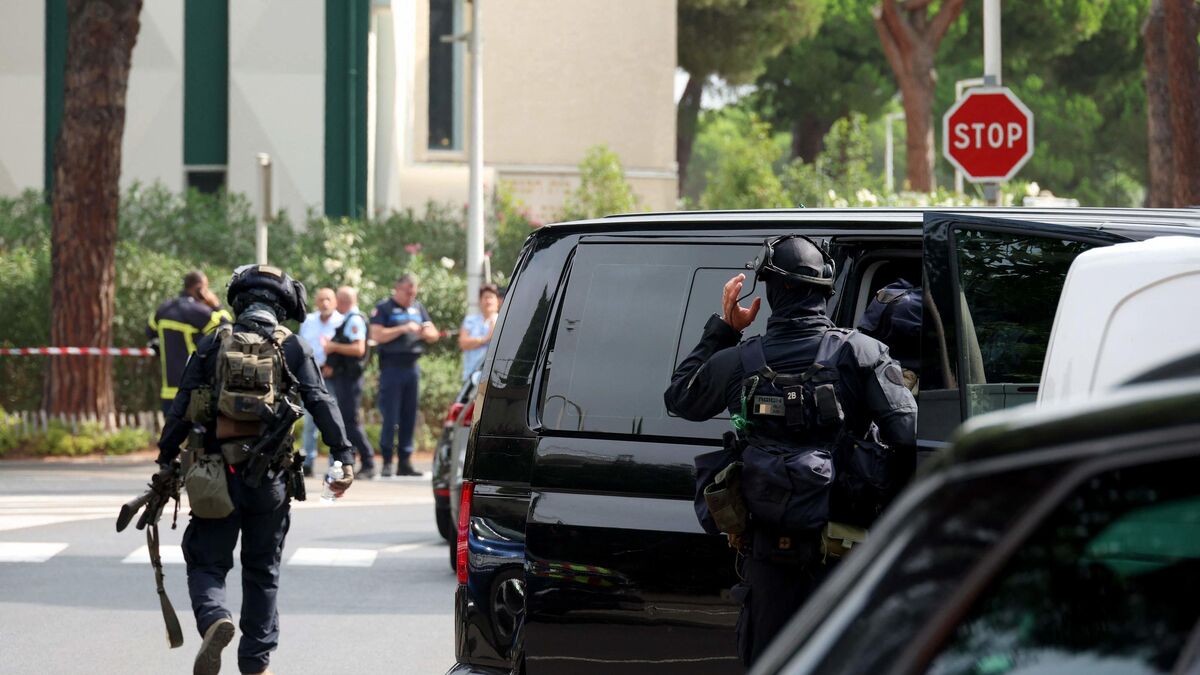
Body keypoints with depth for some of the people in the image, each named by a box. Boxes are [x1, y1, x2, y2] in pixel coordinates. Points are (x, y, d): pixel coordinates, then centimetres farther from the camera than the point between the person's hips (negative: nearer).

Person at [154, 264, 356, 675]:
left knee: (206, 563, 7)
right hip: (270, 479, 1)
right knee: (262, 571, 12)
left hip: (218, 475, -1)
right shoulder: (292, 348, 2)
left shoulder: (212, 345, 3)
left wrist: (165, 461, 7)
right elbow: (321, 404, -6)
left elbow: (181, 409, 2)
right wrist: (343, 456, -7)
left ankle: (214, 618, -23)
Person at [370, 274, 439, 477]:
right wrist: (402, 329, -17)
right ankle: (387, 462, -3)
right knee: (390, 418, -7)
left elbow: (434, 334, 16)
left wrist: (424, 331, -7)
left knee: (409, 418, 6)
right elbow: (377, 335, -13)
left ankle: (405, 462, 10)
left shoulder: (418, 308, 17)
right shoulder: (383, 308, -1)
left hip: (412, 367, 6)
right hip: (391, 367, -6)